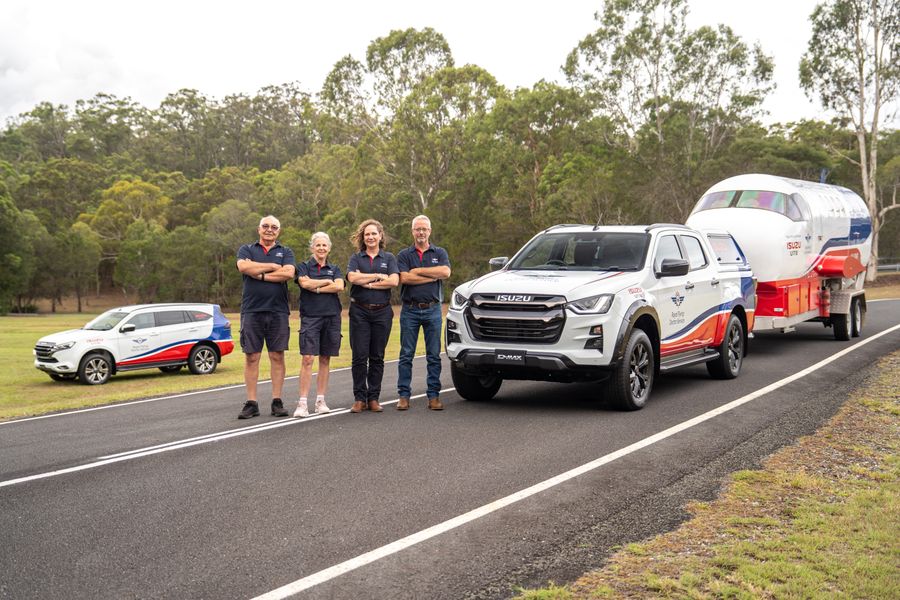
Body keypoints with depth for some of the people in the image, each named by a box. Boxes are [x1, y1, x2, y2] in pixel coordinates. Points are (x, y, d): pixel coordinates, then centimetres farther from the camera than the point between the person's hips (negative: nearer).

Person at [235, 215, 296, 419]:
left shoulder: (286, 252, 12)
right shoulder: (247, 249, 12)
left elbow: (288, 273, -8)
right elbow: (243, 267, -10)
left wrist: (259, 274, -7)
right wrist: (273, 267, -5)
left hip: (278, 311, 0)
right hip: (251, 310, 0)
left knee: (277, 357, 2)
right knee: (251, 357, 1)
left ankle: (277, 402, 9)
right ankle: (251, 403, 6)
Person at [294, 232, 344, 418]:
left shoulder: (334, 269, 14)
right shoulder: (304, 267, 8)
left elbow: (339, 286, -5)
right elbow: (305, 283, -13)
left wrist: (316, 288, -8)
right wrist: (328, 282, -4)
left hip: (332, 317, 3)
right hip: (310, 317, -3)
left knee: (325, 360, 6)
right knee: (307, 359, -10)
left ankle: (320, 401, 12)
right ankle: (302, 404, -11)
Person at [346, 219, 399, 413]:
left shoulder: (389, 258, 9)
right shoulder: (356, 258, 9)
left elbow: (394, 281, -8)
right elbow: (352, 277, -11)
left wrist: (366, 282, -9)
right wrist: (379, 276, -8)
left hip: (382, 311, 1)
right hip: (359, 311, -1)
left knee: (377, 357, 4)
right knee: (359, 357, -3)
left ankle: (373, 398, 11)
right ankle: (359, 398, 3)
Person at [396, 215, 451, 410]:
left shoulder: (440, 253, 10)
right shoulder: (404, 255, 7)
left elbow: (446, 272, -10)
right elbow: (404, 278, -10)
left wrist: (418, 271, -8)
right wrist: (433, 276, -10)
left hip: (432, 310, 1)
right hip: (410, 310, -1)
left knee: (434, 355, 2)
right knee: (406, 355, 1)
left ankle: (434, 396, 8)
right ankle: (403, 396, 6)